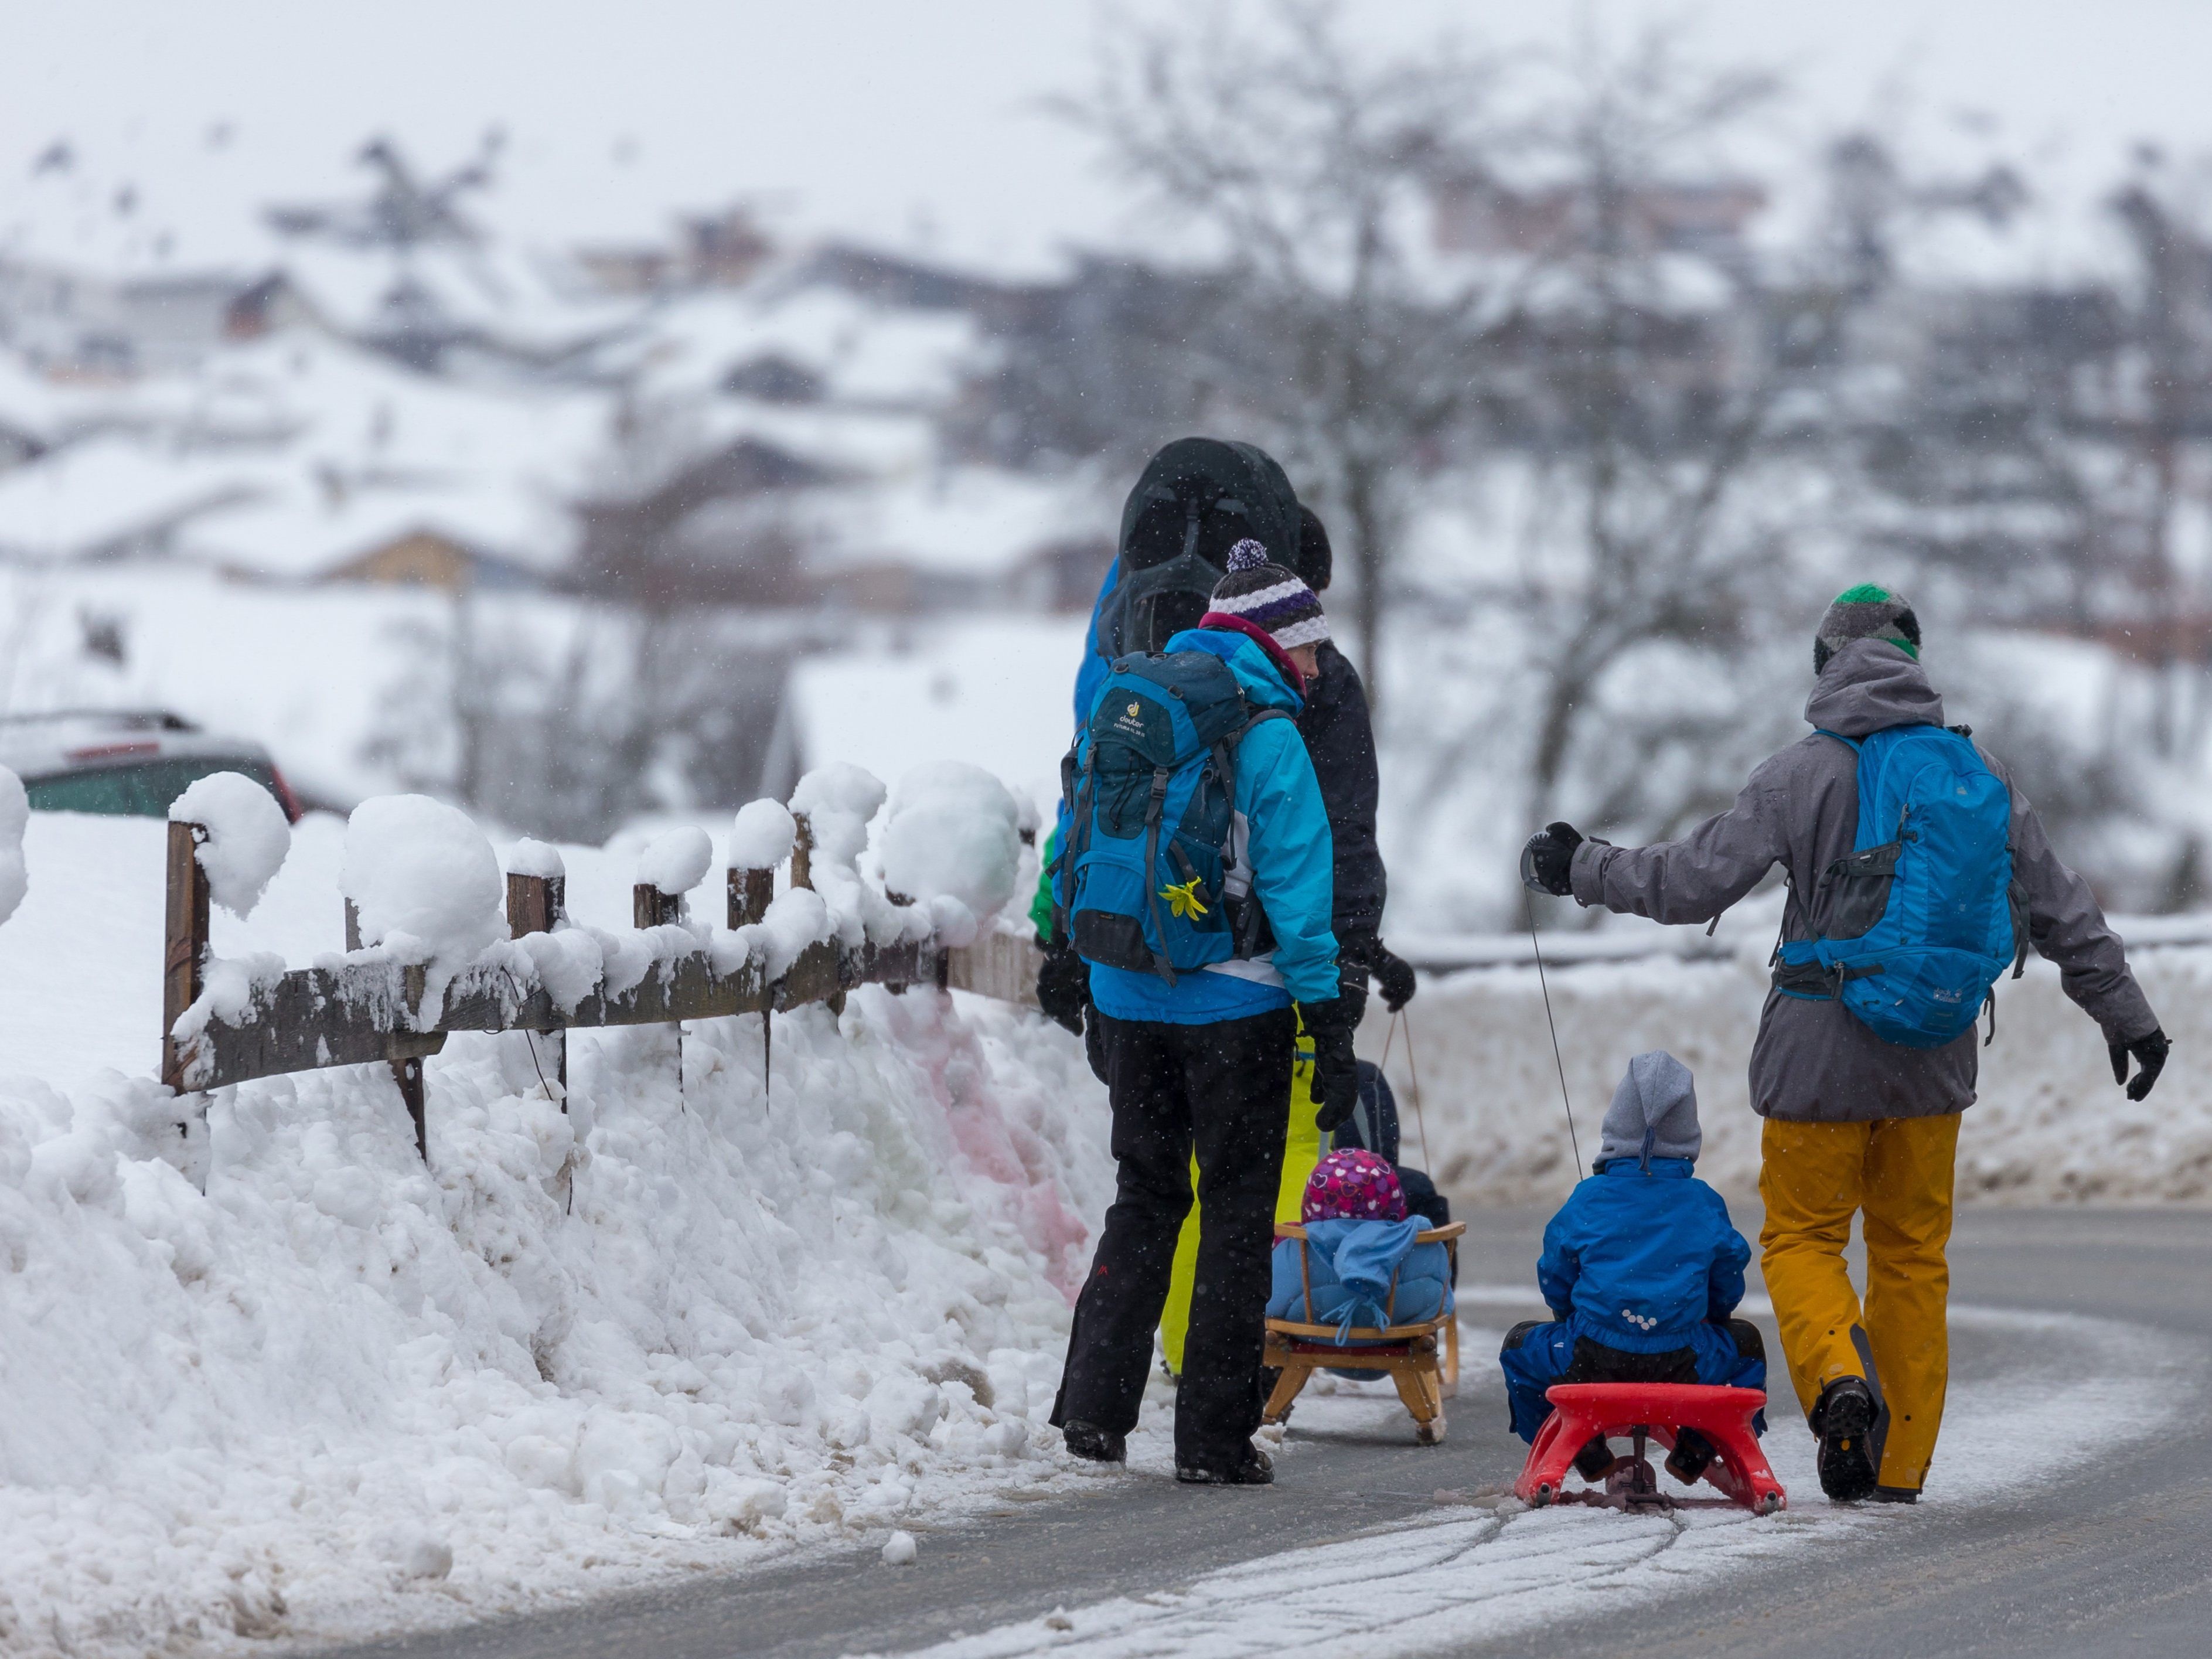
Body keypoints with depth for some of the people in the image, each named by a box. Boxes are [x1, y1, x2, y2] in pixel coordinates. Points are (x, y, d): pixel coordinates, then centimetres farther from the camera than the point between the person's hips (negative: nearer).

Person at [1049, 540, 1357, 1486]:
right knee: (1236, 1213, 4)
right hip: (1231, 1007, -6)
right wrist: (1329, 1024, -10)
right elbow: (1296, 886, -14)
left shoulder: (1126, 704, 8)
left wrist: (1070, 951, 21)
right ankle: (1214, 1437, 3)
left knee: (1146, 1196, 16)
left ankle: (1094, 1403, 4)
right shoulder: (1265, 734, -12)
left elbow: (1077, 841, 12)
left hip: (1128, 998, 6)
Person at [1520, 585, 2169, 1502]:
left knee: (1802, 1236, 8)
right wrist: (2129, 1015, 19)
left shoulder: (1806, 772, -9)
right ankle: (1900, 1467, 14)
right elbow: (2062, 909, 9)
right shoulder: (1978, 772, 3)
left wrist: (1580, 868, 4)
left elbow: (1692, 881, -10)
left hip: (1822, 1049, -4)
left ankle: (1841, 1377, -20)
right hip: (1934, 1057, 4)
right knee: (1912, 1251, 13)